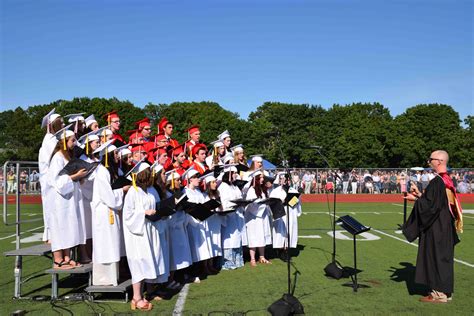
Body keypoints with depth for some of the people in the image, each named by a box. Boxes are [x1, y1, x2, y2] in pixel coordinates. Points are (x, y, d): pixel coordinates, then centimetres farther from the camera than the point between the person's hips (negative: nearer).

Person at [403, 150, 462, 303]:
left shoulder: (437, 181, -20)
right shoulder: (447, 180, 10)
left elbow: (431, 205, -22)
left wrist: (416, 199, -8)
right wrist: (420, 195, 12)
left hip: (435, 228, -10)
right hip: (445, 227, 10)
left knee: (435, 257, -1)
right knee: (443, 257, 15)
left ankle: (439, 293, 6)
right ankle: (444, 290, 24)